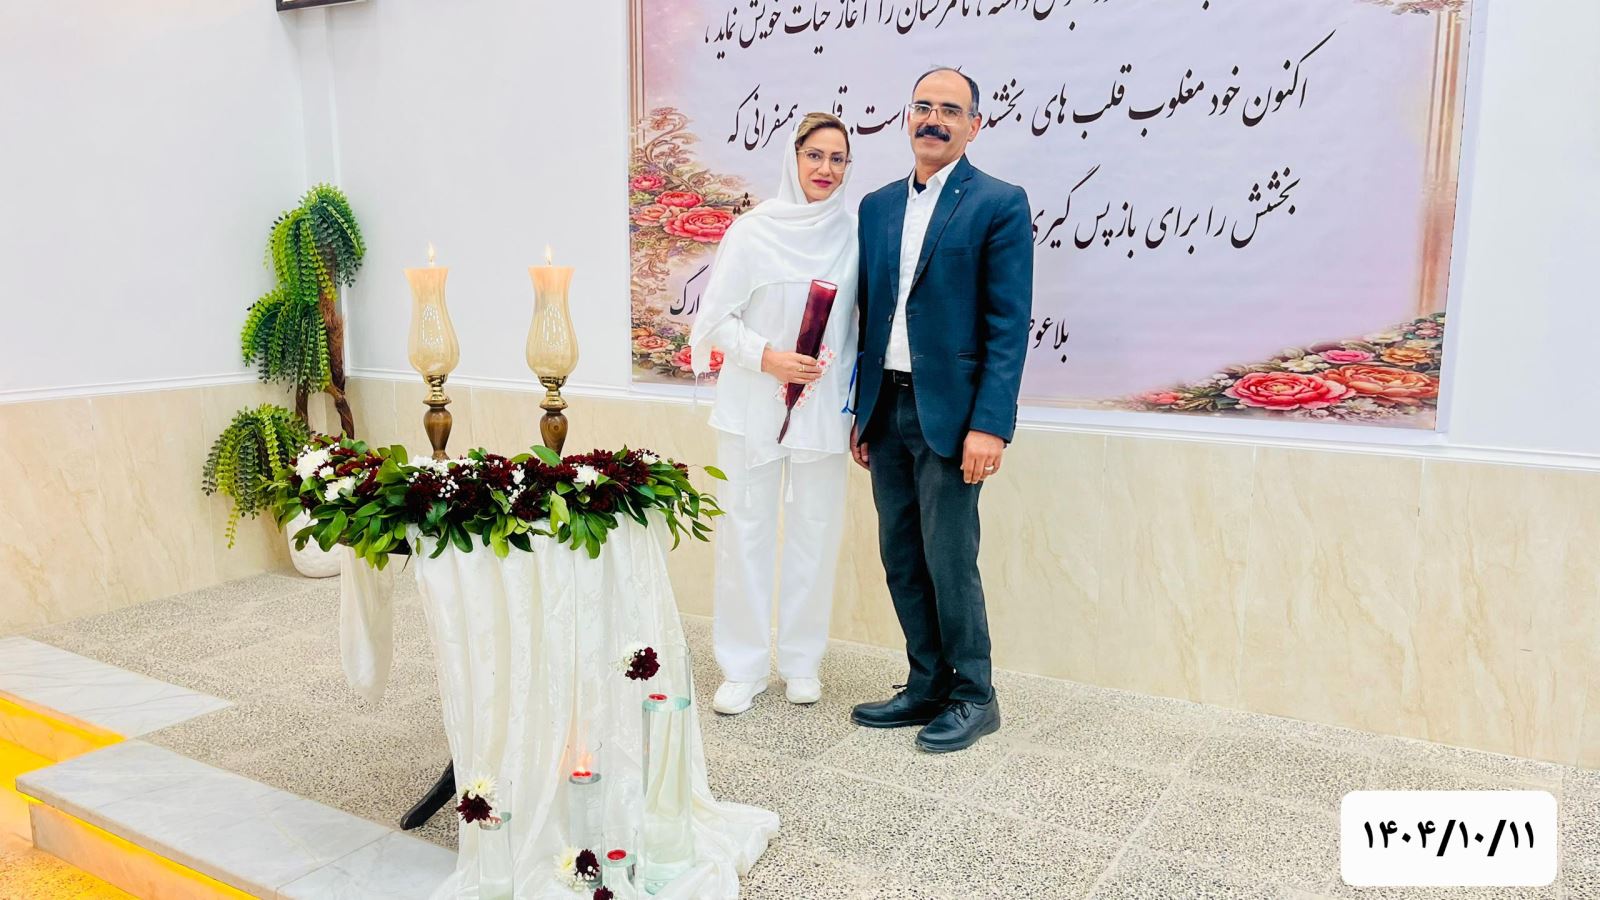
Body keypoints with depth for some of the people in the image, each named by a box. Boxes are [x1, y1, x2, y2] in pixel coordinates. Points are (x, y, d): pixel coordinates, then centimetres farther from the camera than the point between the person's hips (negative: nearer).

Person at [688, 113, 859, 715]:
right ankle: (743, 668, 15)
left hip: (824, 407, 2)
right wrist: (766, 357, -16)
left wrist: (855, 399, 3)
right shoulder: (754, 230, -4)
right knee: (745, 529, 2)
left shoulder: (854, 232, 3)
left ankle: (801, 660, 23)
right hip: (753, 404, -2)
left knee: (815, 531, 7)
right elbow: (713, 318, -2)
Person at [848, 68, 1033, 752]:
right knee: (901, 560, 11)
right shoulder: (877, 206, 14)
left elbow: (1009, 325, -9)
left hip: (949, 412, -6)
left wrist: (989, 423, -16)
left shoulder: (1000, 204, -4)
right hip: (886, 410, 6)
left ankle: (973, 698, 15)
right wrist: (860, 411, 13)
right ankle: (927, 687, 25)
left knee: (950, 561, -2)